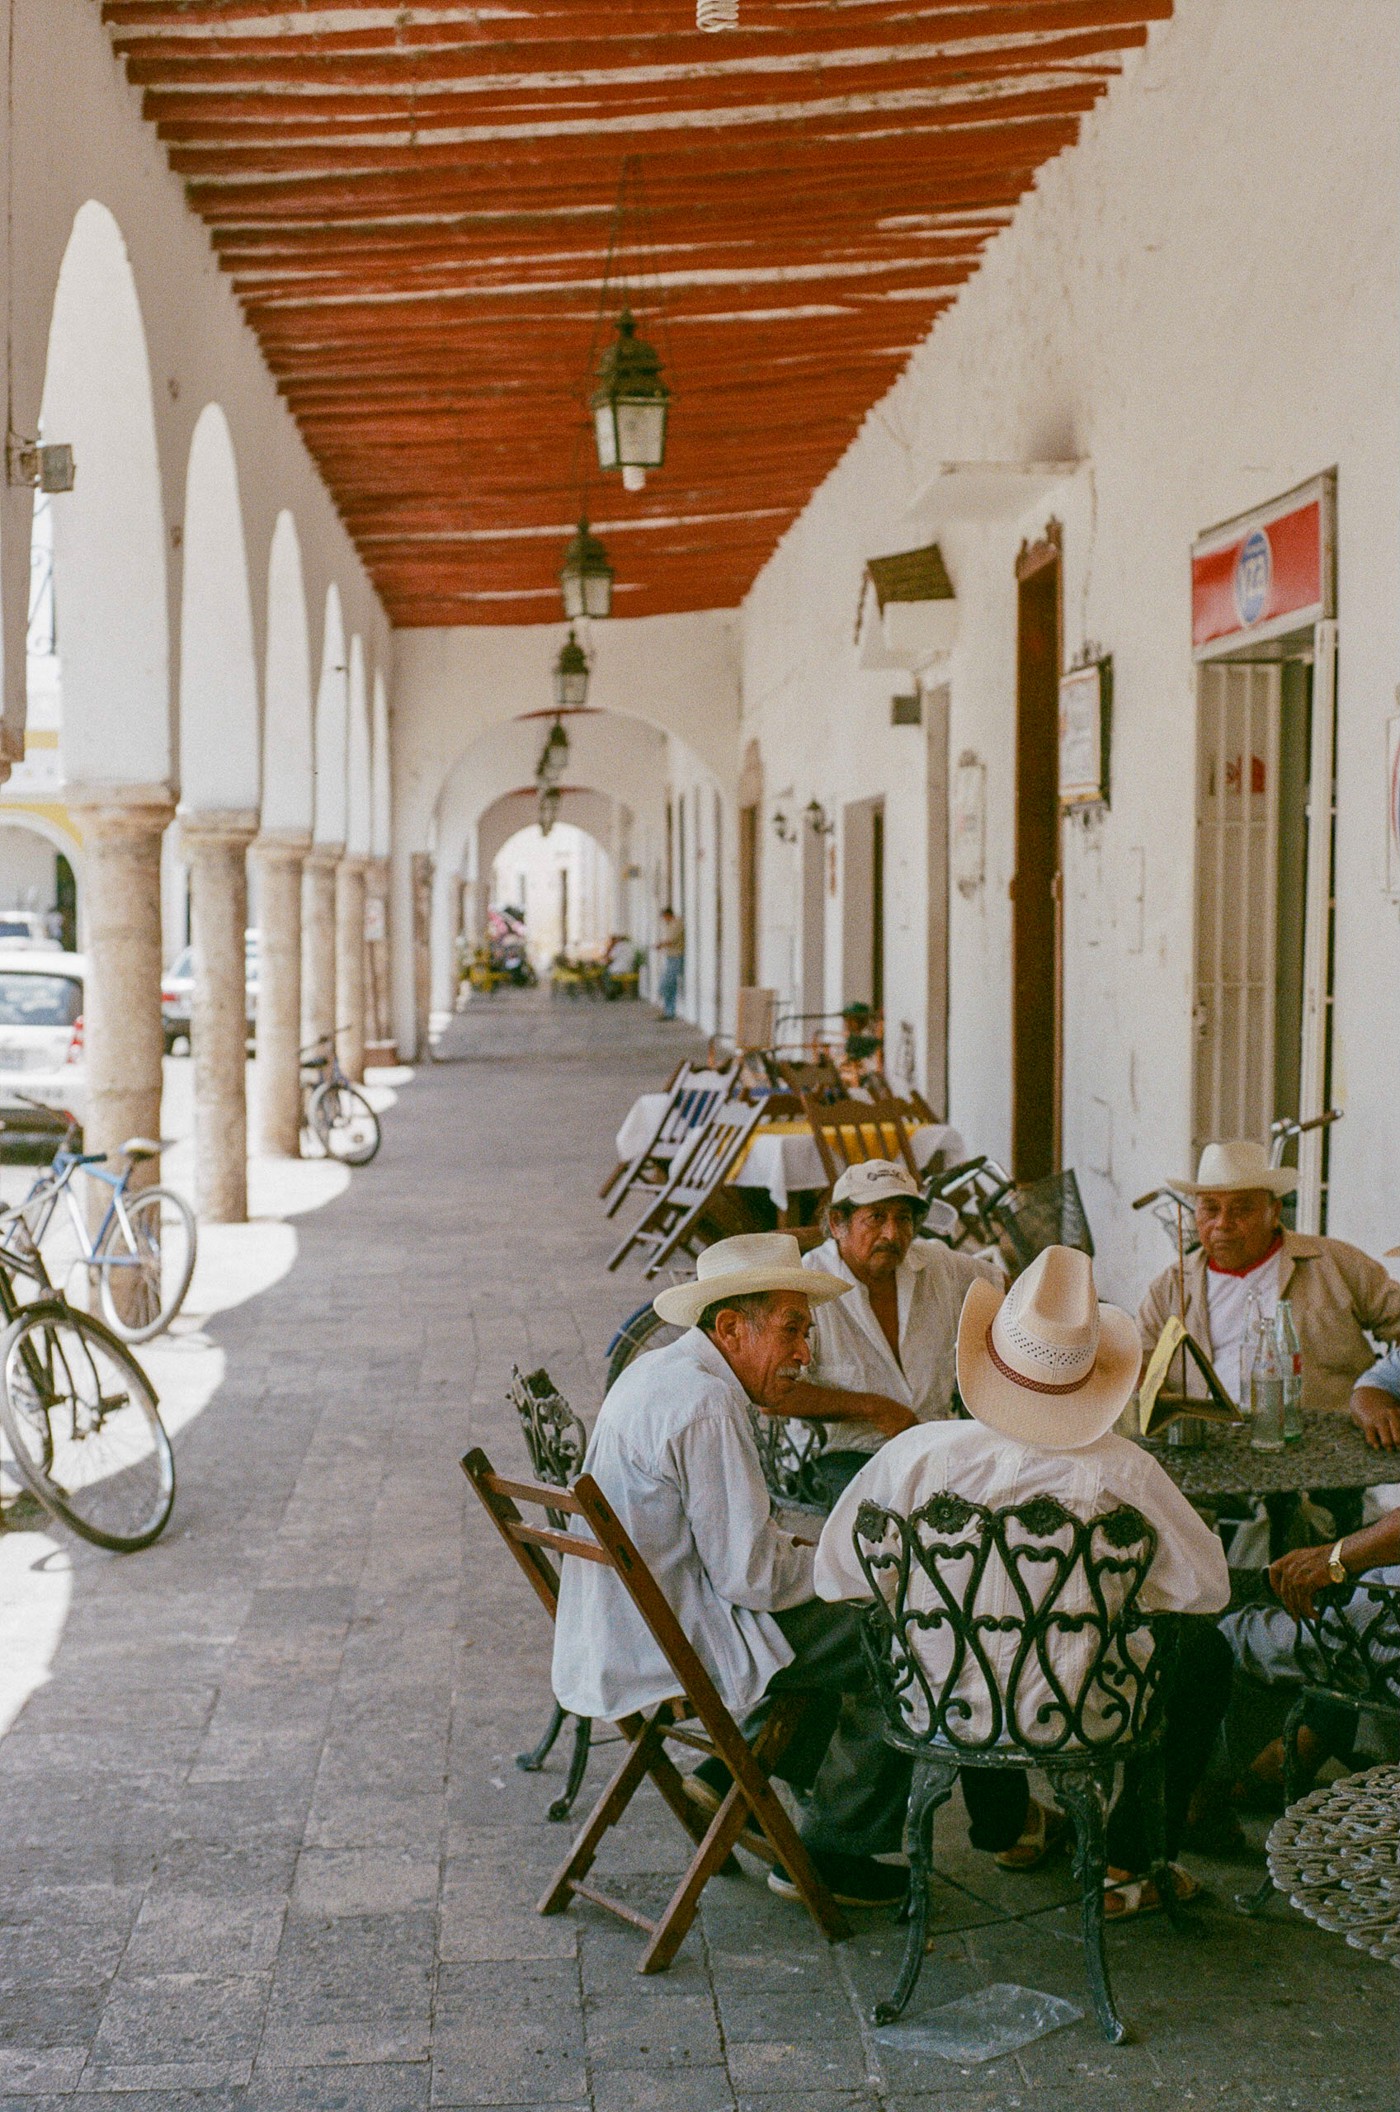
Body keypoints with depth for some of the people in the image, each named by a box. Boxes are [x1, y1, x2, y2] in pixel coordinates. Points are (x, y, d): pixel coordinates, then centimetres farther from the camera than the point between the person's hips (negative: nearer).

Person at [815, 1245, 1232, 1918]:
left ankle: (1006, 1825, 51)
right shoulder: (1118, 1469, -20)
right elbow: (1206, 1584, -5)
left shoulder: (917, 1452, -16)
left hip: (942, 1708, 3)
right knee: (1205, 1649, 25)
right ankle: (1131, 1865, 25)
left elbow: (836, 1574, -4)